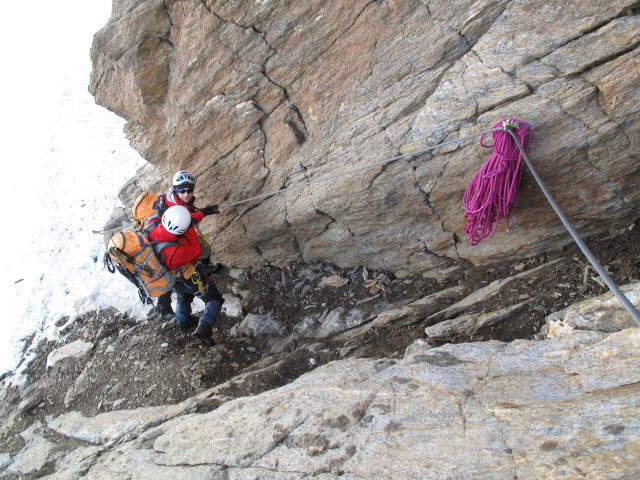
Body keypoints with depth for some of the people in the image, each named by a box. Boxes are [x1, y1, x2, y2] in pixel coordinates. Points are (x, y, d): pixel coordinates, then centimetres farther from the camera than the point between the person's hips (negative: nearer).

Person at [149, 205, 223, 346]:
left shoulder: (154, 233, -27)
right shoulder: (178, 250, -46)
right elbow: (196, 251, -25)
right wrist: (191, 229, -29)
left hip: (173, 278, 7)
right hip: (190, 280, -7)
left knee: (183, 297, 37)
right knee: (214, 300, 15)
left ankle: (183, 321, 60)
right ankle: (204, 328, 3)